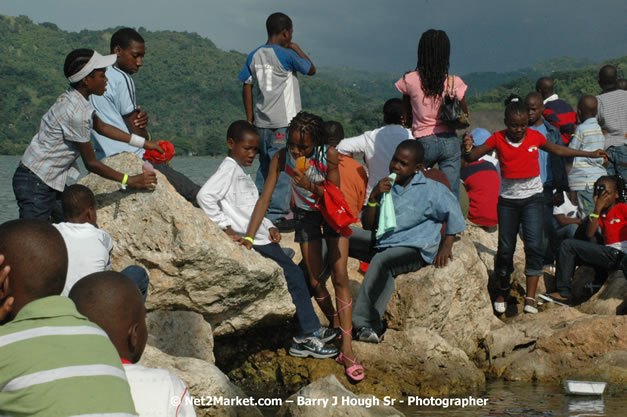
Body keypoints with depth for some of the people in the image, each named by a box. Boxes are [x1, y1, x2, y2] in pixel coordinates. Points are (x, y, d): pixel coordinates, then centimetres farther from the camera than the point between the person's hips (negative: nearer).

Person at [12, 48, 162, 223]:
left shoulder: (74, 98, 5)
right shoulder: (76, 112, -24)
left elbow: (102, 127, 21)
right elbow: (91, 163, -16)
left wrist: (143, 143, 22)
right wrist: (130, 181, -9)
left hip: (50, 182, 10)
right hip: (36, 184, -10)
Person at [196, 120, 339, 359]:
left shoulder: (240, 172, 21)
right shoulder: (229, 168, -9)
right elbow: (205, 196, -24)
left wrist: (269, 226, 7)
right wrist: (227, 229, -22)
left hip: (263, 239, 10)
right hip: (255, 243, -10)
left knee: (297, 277, 9)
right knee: (295, 277, -8)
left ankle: (309, 333, 12)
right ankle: (308, 334, -1)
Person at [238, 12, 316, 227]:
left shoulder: (254, 56, 9)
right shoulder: (286, 55, -10)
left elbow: (247, 88, 10)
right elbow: (311, 70, 2)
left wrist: (249, 119, 14)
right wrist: (297, 49, 12)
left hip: (262, 123, 7)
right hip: (284, 123, -7)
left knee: (265, 167, 14)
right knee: (281, 169, -3)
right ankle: (276, 215, -4)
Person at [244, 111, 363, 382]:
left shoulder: (329, 155, -27)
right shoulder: (281, 158, -24)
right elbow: (265, 198, -23)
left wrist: (310, 185, -38)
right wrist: (248, 238, -29)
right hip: (306, 215, 2)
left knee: (340, 276, -10)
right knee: (315, 281, 2)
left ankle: (347, 348, -11)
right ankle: (335, 324, 28)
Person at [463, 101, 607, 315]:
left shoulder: (535, 137, -1)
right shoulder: (498, 139, -6)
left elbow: (557, 150, 16)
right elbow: (473, 157, -10)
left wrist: (590, 154, 20)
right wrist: (468, 149, -35)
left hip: (532, 197, 0)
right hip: (507, 199, 0)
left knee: (534, 245, -14)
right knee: (505, 248, 5)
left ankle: (530, 297, -14)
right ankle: (503, 292, 26)